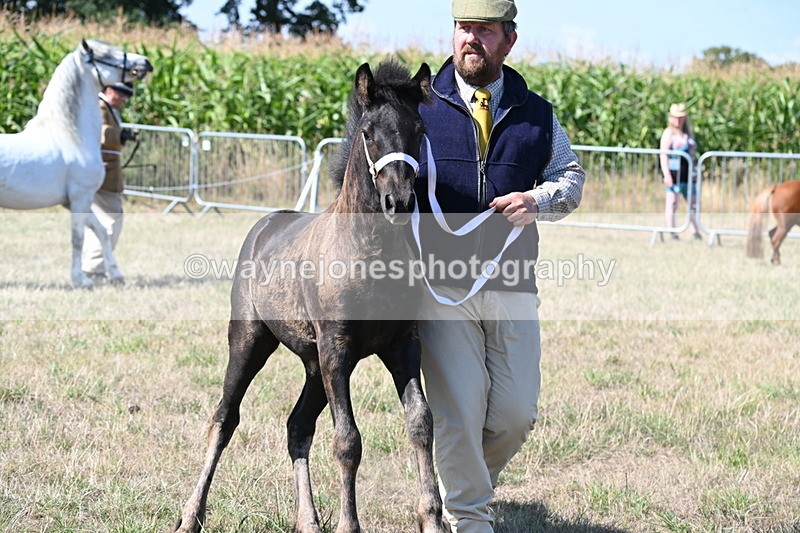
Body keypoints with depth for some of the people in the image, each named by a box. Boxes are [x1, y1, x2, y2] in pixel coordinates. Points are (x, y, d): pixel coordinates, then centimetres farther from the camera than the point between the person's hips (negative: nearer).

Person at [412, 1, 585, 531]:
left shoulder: (537, 114, 10)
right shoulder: (420, 106, 4)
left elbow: (571, 177, 16)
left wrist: (539, 199, -7)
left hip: (512, 288, 2)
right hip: (441, 286, -2)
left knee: (517, 412, 3)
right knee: (457, 411, -4)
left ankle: (470, 481, 32)